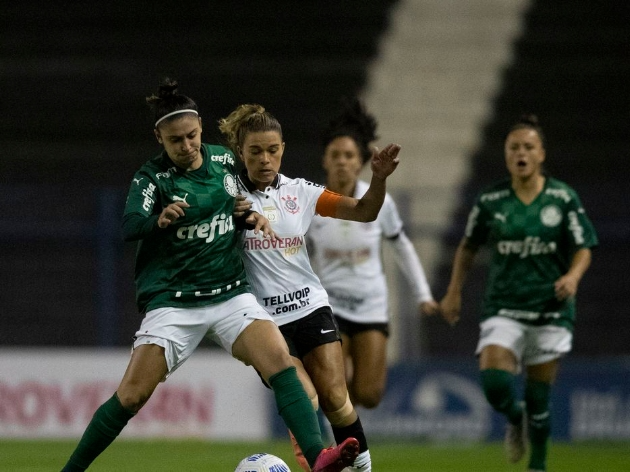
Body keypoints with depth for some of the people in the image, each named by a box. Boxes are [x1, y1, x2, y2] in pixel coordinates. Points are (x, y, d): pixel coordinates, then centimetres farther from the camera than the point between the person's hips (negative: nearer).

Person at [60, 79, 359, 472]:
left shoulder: (224, 159, 6)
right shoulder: (152, 177, -7)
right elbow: (130, 226, -26)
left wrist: (254, 217, 2)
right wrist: (160, 220, -47)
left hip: (230, 293, 3)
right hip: (172, 302, -3)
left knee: (279, 359, -22)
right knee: (131, 396, -10)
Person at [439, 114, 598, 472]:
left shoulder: (563, 198, -3)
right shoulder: (491, 201, 0)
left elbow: (583, 249, 2)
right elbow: (469, 247, 14)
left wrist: (573, 275, -19)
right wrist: (454, 293, 12)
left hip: (551, 309, -1)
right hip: (504, 307, 1)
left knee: (539, 396, 2)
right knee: (494, 379, -21)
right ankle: (516, 420, 14)